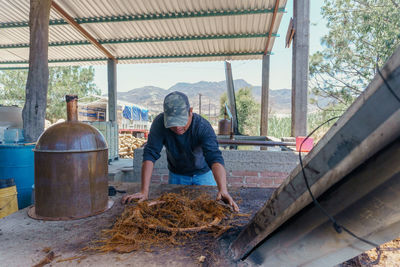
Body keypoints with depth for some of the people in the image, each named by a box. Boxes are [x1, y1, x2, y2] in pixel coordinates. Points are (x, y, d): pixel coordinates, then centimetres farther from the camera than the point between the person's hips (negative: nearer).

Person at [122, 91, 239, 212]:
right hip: (176, 175, 2)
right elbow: (150, 155, -30)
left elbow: (215, 158, -42)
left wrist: (223, 190, -57)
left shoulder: (203, 126, -32)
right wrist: (144, 191, -37)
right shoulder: (159, 123, -27)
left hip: (203, 174, -1)